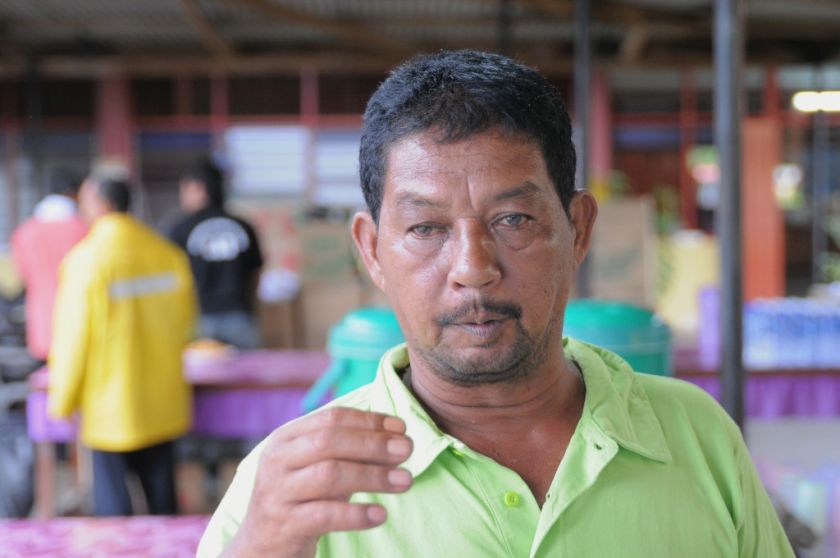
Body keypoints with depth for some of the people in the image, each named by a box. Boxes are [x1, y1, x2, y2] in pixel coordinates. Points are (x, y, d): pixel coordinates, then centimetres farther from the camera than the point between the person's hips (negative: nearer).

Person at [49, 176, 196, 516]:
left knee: (112, 501, 6)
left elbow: (73, 336, -11)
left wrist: (61, 400, 2)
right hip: (163, 405, 5)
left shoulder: (85, 260, -15)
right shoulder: (168, 254, -1)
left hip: (110, 408, -4)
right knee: (162, 497, 15)